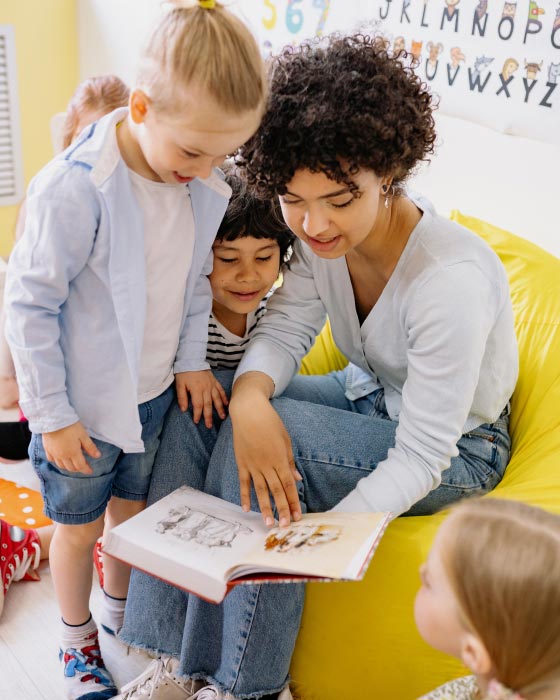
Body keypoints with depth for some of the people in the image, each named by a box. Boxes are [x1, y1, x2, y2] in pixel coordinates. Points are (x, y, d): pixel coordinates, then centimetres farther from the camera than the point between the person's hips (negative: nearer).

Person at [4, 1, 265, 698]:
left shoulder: (204, 188, -8)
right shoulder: (73, 188, -27)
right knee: (79, 525, 16)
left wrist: (192, 359, 3)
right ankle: (78, 640, 41)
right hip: (84, 404, -5)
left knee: (133, 508, 25)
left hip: (155, 392, 5)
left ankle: (121, 610, 51)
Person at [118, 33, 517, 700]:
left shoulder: (451, 281, -33)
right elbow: (281, 330, -12)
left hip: (456, 449, -6)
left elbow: (421, 458, -29)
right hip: (369, 394, 7)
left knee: (267, 433, -29)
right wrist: (249, 397, -35)